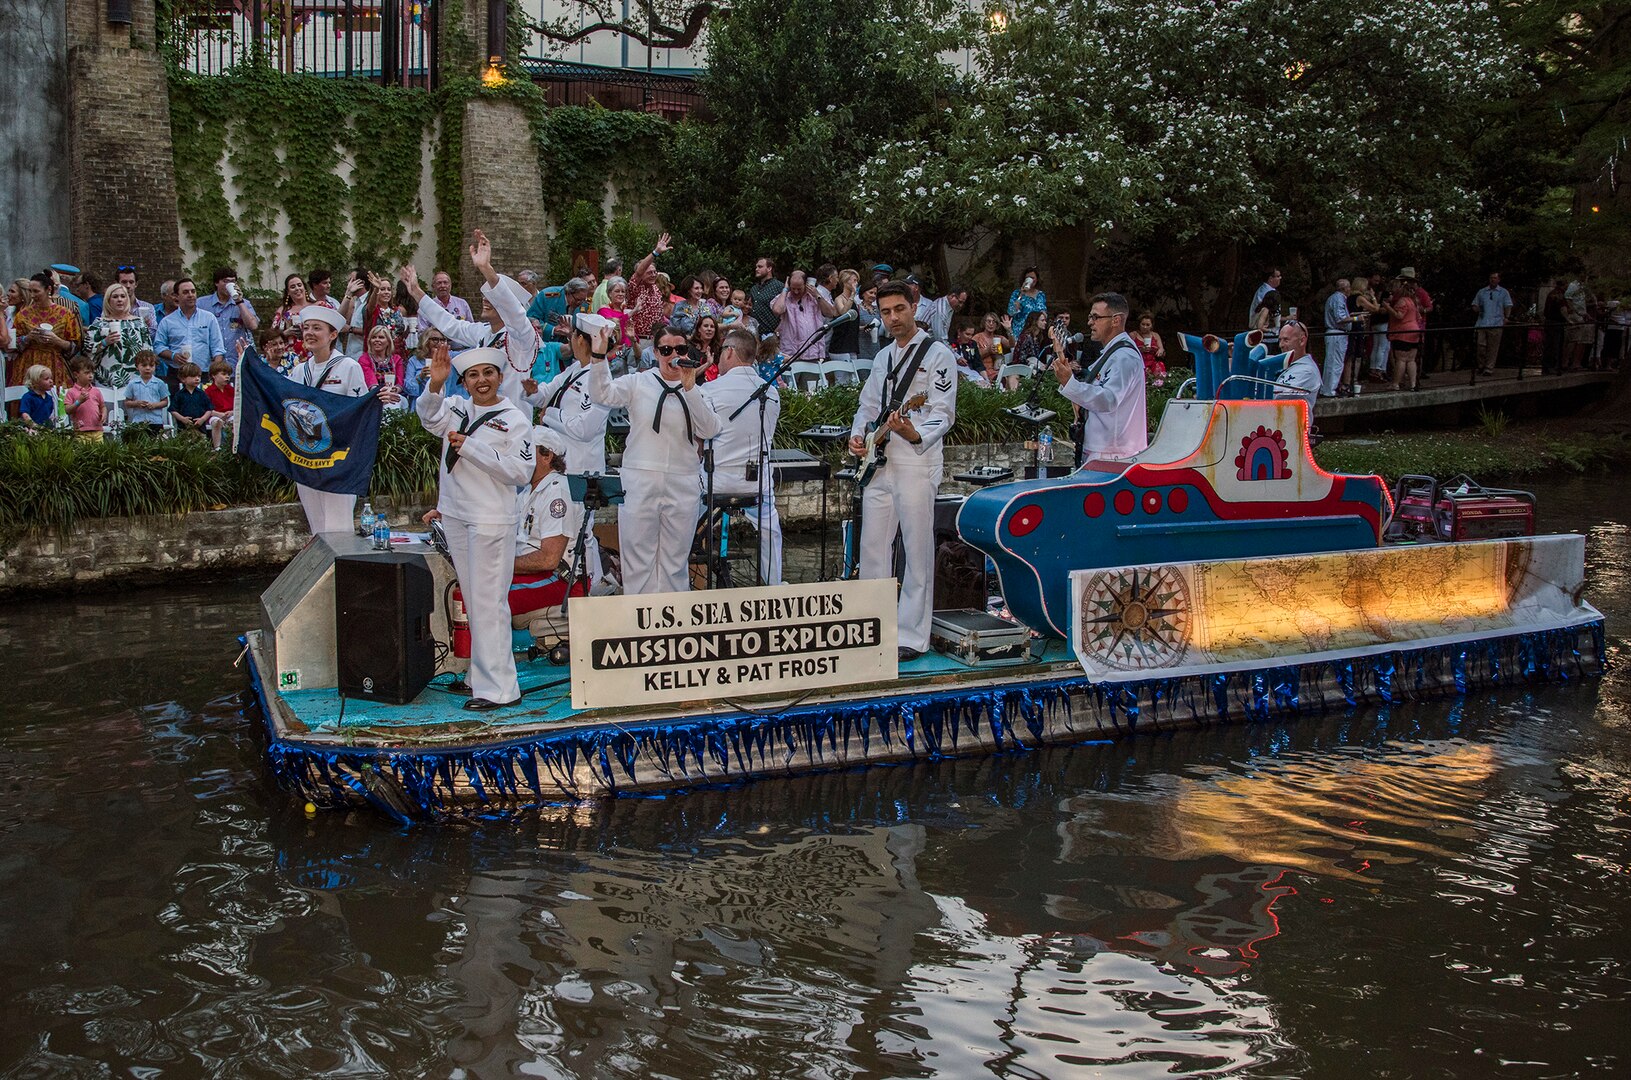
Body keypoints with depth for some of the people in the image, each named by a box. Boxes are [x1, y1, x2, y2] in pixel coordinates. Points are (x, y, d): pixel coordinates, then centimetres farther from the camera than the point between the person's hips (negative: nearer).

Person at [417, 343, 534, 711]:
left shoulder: (514, 419, -4)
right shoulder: (455, 407, 9)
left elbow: (521, 472, -12)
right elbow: (429, 417, -12)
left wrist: (470, 447, -15)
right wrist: (435, 385, -31)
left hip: (492, 520, -6)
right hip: (454, 515, 6)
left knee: (488, 602, -7)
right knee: (472, 600, 11)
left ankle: (497, 687, -5)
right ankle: (482, 674, 20)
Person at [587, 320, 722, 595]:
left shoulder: (695, 392, 10)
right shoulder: (638, 383, 6)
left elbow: (710, 430, -6)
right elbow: (602, 394, -10)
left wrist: (689, 388, -15)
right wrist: (599, 356, -23)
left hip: (682, 487, 2)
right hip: (639, 482, -1)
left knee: (675, 562, 8)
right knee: (638, 560, 1)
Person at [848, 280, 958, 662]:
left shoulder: (938, 353, -5)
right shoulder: (883, 356, 18)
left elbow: (944, 414, -13)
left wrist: (915, 434, -31)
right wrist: (857, 435, 5)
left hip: (917, 458, -7)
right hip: (878, 460, 7)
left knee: (917, 551, -4)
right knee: (872, 546, 10)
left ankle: (911, 634, 1)